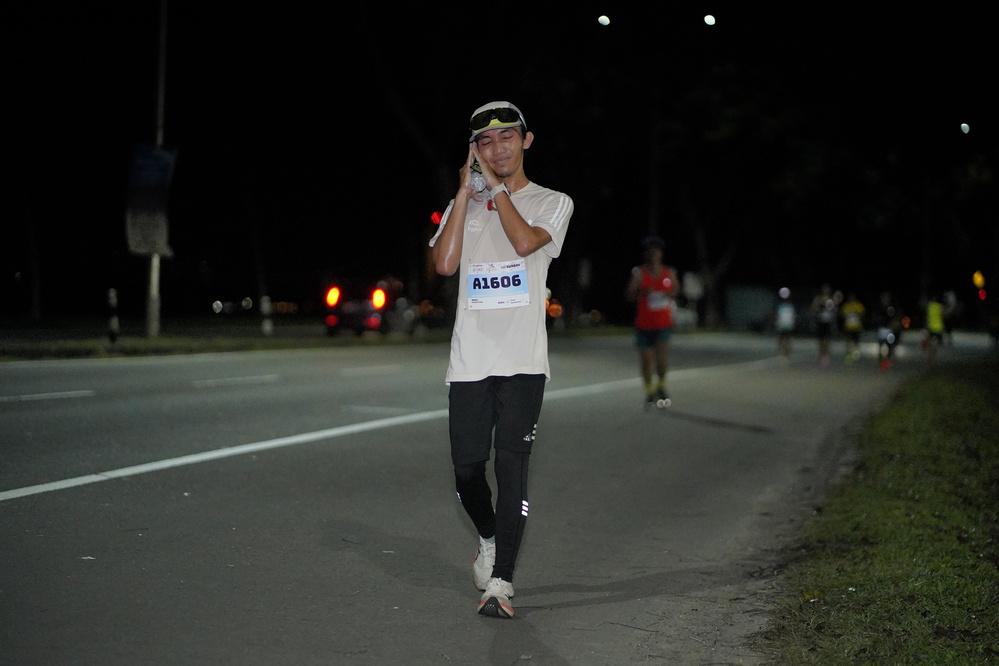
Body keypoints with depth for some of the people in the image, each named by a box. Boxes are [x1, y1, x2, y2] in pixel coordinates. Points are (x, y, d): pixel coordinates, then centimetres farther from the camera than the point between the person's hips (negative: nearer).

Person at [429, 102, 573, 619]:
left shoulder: (552, 203, 9)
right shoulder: (462, 205, 16)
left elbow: (526, 241, -13)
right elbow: (444, 263, -2)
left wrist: (495, 185, -4)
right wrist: (466, 192, -2)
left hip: (523, 361, -3)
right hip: (470, 360, 3)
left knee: (511, 465, -9)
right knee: (467, 466, 3)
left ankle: (500, 581, -7)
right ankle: (489, 539, 32)